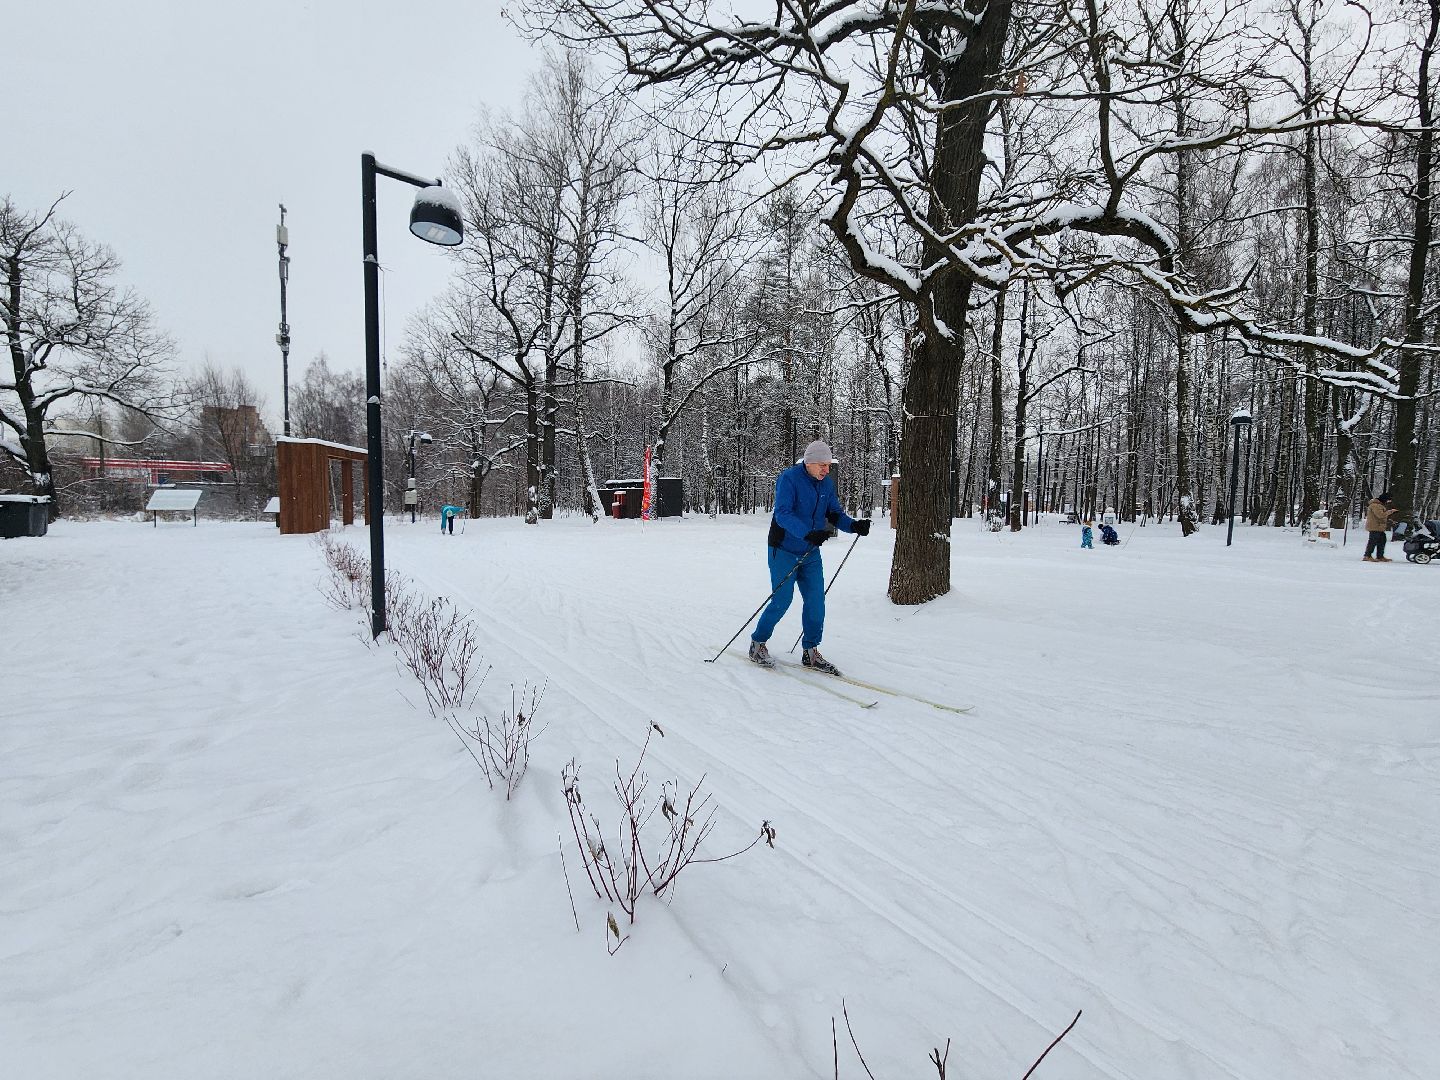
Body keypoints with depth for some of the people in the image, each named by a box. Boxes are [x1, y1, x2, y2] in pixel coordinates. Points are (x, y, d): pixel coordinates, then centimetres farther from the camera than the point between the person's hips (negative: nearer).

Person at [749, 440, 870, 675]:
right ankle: (757, 644, 18)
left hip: (811, 554, 6)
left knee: (816, 602, 3)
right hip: (784, 552, -6)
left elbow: (834, 514, 7)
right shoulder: (788, 479, -17)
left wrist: (854, 526, -14)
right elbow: (782, 514, -27)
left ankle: (810, 652, 16)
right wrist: (808, 534, -41)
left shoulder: (827, 483, 3)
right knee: (782, 601, -2)